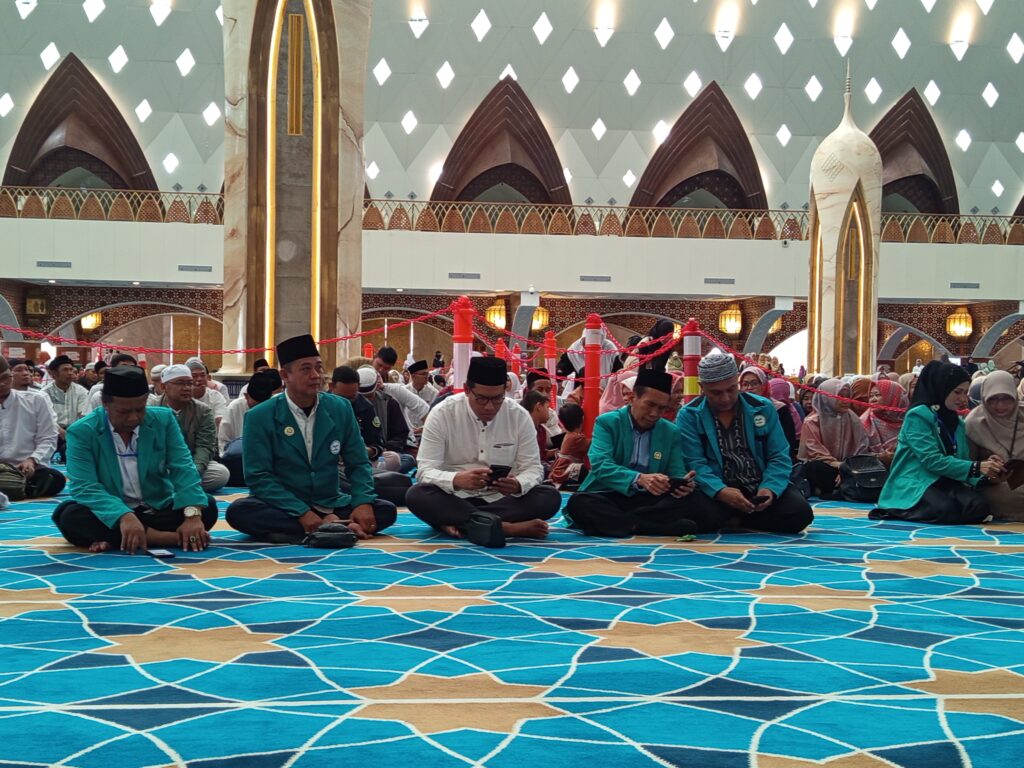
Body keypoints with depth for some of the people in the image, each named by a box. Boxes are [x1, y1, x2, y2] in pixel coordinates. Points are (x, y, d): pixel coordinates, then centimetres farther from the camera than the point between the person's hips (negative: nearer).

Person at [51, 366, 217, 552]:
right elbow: (85, 488, -22)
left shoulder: (163, 420, -3)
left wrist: (193, 514, -30)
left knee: (207, 506, -21)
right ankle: (169, 537, -36)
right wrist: (124, 517, -40)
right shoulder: (81, 432, -12)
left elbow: (183, 469, -11)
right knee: (69, 516, -31)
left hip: (158, 510, 2)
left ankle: (116, 541, -25)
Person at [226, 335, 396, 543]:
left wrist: (363, 502, -15)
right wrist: (302, 513, -24)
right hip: (283, 510, -2)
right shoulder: (259, 417, -8)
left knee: (386, 510, -17)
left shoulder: (340, 408, 1)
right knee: (238, 511, -33)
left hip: (332, 506, 2)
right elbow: (258, 477, -12)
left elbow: (358, 464, 5)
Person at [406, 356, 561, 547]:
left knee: (550, 497, -24)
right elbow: (426, 471, -14)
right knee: (416, 495, -32)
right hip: (455, 499, -2)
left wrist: (518, 485, -27)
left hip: (501, 499, 2)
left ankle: (457, 522, -29)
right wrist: (457, 480, -37)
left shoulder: (520, 416, -4)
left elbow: (533, 468, -1)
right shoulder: (442, 414, -9)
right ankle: (508, 527, -36)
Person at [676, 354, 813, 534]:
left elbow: (779, 457, 2)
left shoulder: (763, 408, 3)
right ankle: (754, 519, -6)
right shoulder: (689, 415, -3)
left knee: (799, 512, -24)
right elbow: (695, 463, -12)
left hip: (761, 487, 3)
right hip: (717, 493, -2)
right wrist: (720, 491, -30)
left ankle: (733, 521, -2)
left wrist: (769, 488, -19)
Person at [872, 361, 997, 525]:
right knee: (945, 510, -36)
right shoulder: (918, 416, -9)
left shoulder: (958, 422, 17)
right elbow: (932, 460, -19)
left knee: (979, 507, -23)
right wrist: (976, 467, -24)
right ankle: (904, 511, -6)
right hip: (915, 482, -7)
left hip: (945, 482, 7)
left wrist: (986, 469, -12)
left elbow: (963, 458, 11)